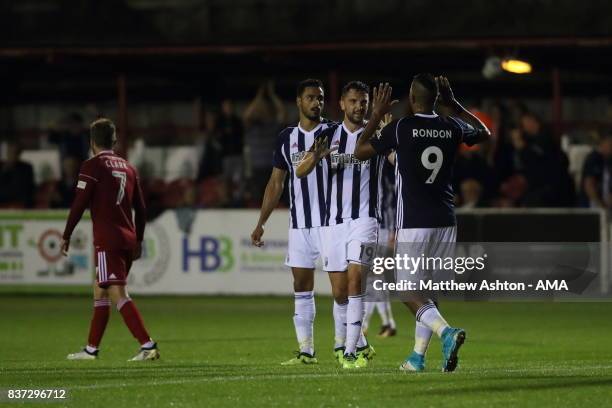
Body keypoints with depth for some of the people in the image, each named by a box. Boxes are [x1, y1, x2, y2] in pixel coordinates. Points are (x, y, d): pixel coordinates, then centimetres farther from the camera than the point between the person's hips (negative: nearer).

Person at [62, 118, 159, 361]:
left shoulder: (92, 166, -6)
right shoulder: (128, 168, 14)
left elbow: (79, 204, -9)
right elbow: (140, 208, 15)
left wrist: (66, 237, 0)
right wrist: (138, 240, 22)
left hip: (107, 240, -7)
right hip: (128, 239, 7)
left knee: (118, 295, -12)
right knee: (100, 291, 18)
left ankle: (148, 345, -22)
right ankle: (91, 349, 23)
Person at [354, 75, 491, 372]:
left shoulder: (401, 128, -9)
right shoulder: (452, 128, 4)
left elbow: (360, 152, 4)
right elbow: (484, 134, 27)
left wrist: (377, 115, 13)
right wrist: (453, 104, 30)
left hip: (413, 223, -5)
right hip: (445, 222, 5)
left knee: (409, 291, -2)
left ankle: (446, 332, -28)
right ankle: (418, 356, 17)